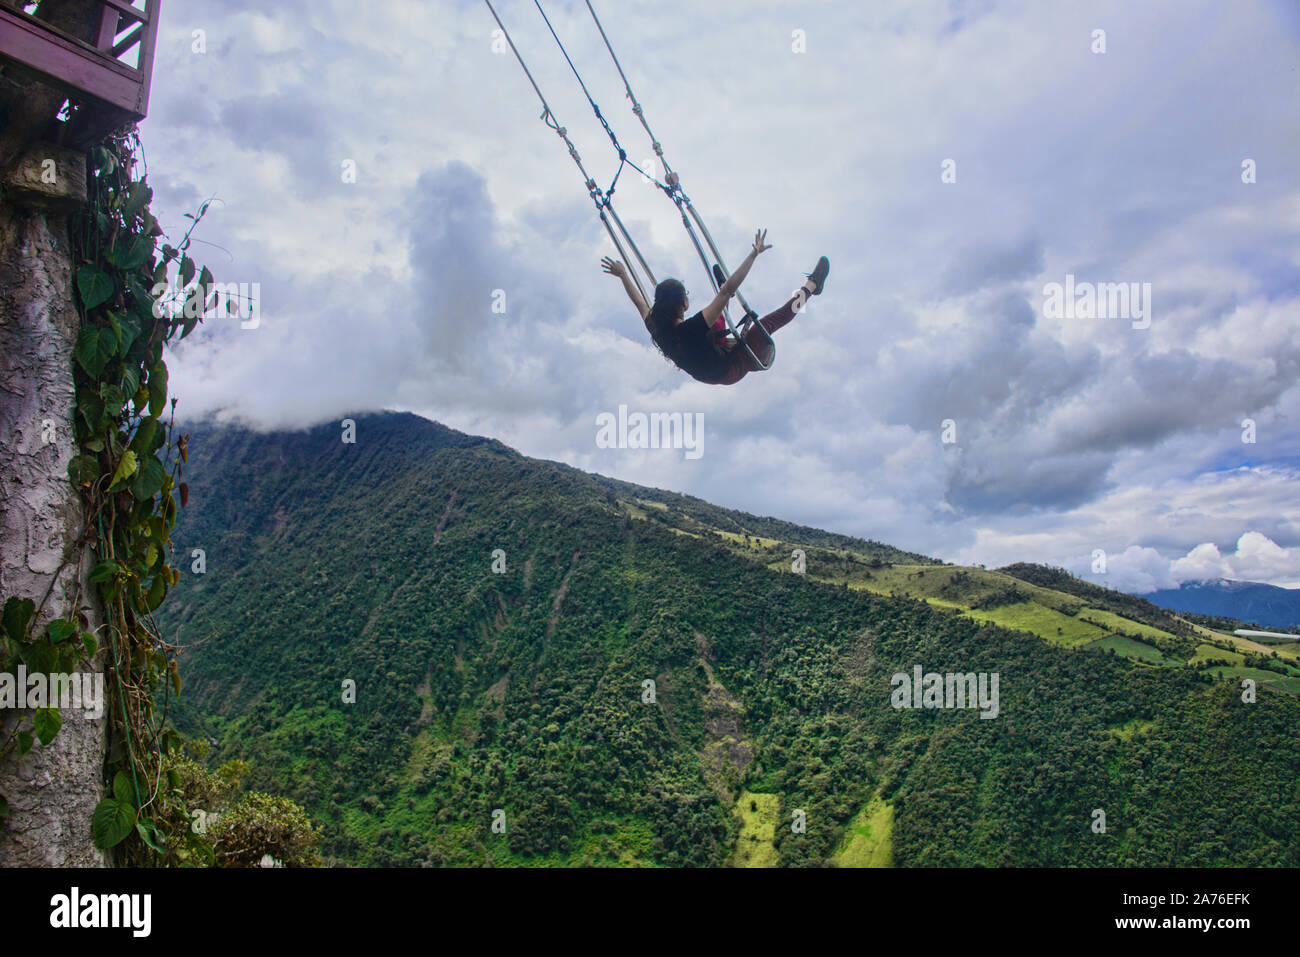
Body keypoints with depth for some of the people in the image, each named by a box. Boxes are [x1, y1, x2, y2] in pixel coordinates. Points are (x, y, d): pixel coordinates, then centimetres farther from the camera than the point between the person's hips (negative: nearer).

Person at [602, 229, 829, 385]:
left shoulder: (656, 329, -20)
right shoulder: (692, 328, -39)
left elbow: (639, 302, 1)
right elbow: (728, 290, -40)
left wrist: (623, 275, 14)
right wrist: (754, 254, -37)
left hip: (707, 374, 7)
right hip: (731, 371, -7)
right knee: (767, 323, -5)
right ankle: (811, 286, 10)